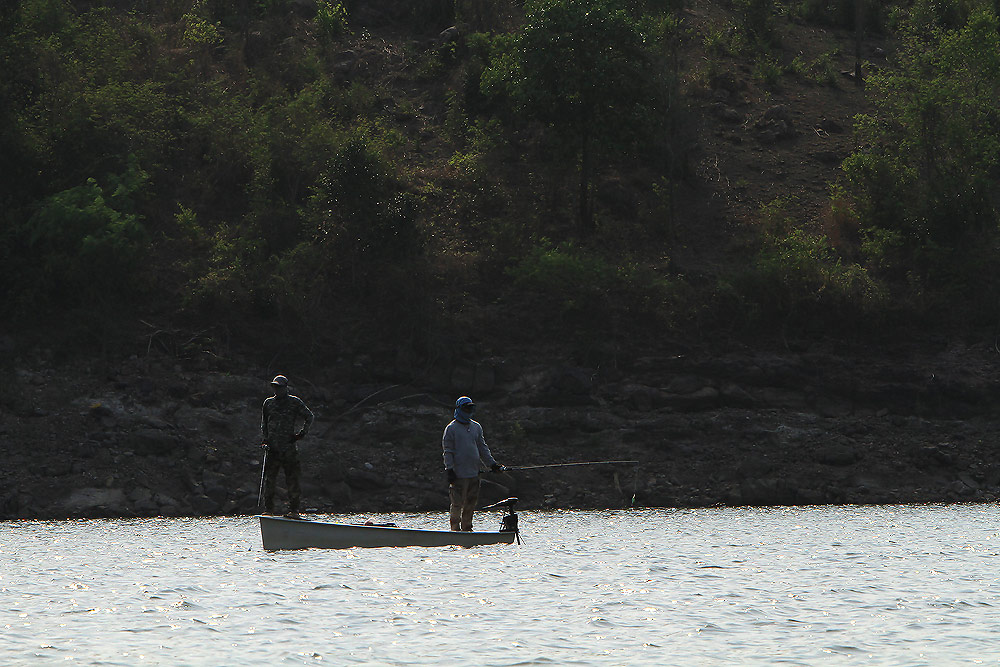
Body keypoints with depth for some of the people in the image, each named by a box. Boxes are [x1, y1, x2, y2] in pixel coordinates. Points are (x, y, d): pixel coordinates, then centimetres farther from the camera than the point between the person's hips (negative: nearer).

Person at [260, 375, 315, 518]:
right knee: (269, 479, 2)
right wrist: (265, 439, 10)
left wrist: (302, 433, 2)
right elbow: (264, 423, 23)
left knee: (292, 480, -4)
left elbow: (310, 416, 10)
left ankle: (293, 510, 0)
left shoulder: (295, 402, 2)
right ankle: (268, 510, 8)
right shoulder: (268, 403, 13)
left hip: (289, 448, -3)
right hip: (272, 448, 3)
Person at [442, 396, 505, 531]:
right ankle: (455, 529, -6)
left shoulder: (476, 427, 16)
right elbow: (448, 451, -4)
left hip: (474, 474, 6)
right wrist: (449, 470, -11)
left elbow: (483, 448, 21)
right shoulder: (451, 428, -1)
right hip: (459, 474, -6)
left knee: (470, 504, 8)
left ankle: (467, 528, 15)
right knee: (457, 504, -8)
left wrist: (492, 464, 14)